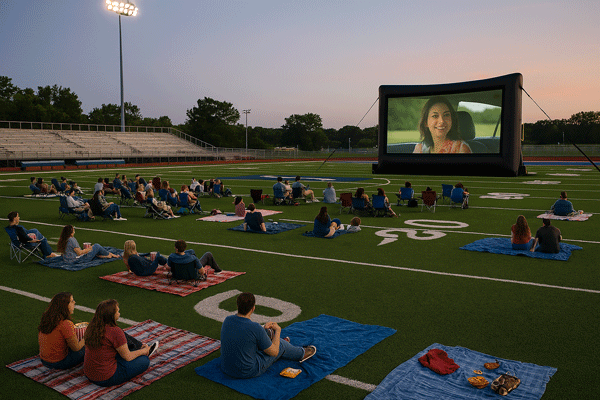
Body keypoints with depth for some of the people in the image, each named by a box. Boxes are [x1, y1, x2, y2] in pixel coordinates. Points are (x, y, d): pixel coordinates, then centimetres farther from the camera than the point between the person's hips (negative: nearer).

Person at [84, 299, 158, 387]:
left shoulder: (91, 327, -2)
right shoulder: (115, 331, -25)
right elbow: (128, 357, -15)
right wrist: (144, 351, 6)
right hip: (107, 379, -8)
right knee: (145, 361, 1)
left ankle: (143, 347, 33)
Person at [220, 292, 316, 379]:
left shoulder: (228, 320, -8)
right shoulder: (255, 328, -27)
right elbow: (274, 352, -13)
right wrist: (278, 330, 2)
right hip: (249, 372, -6)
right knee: (281, 344, 14)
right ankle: (301, 353, 45)